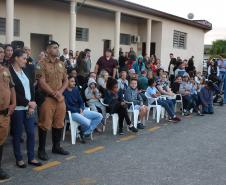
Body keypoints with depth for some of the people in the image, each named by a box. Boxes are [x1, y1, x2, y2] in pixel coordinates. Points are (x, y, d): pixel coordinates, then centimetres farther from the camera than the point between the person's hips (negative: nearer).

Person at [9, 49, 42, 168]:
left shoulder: (26, 70, 9)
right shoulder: (9, 72, -11)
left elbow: (32, 88, 8)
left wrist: (32, 104, -3)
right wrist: (28, 103, -14)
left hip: (29, 107, 6)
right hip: (17, 108, -6)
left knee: (31, 132, 8)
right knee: (17, 134, 6)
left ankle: (31, 158, 19)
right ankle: (19, 159, 19)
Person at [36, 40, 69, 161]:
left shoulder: (61, 64, 12)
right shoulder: (42, 64, -8)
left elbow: (65, 80, 12)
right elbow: (41, 83, -14)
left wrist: (60, 92, -5)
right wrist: (54, 94, -13)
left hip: (60, 98, 6)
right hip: (47, 98, -6)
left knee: (59, 124, 13)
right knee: (45, 125, -2)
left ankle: (56, 146, 27)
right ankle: (41, 150, 10)